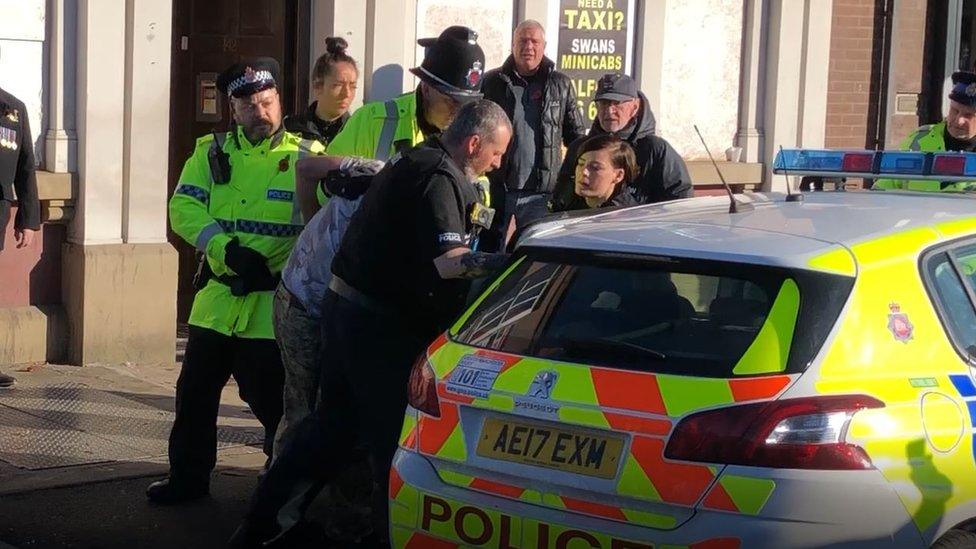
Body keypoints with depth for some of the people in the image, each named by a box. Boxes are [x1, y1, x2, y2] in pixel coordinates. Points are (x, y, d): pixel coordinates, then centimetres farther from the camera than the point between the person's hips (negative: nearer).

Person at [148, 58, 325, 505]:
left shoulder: (305, 157, -1)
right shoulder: (212, 152, 9)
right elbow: (183, 209, -4)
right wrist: (228, 250, -18)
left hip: (273, 305, -4)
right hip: (217, 299, 4)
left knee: (272, 401, 2)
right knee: (195, 394, 12)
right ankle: (187, 477, 28)